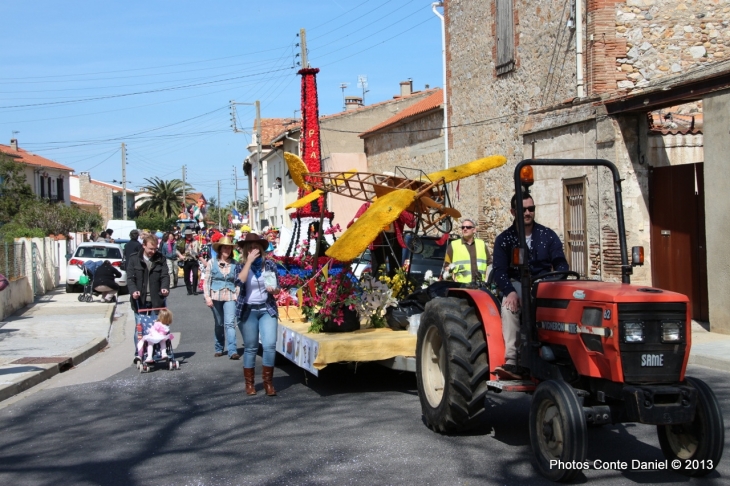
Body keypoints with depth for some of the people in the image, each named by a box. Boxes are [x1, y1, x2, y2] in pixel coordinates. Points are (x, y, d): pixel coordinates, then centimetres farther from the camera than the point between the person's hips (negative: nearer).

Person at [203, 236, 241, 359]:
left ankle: (233, 351, -17)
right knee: (219, 324, 12)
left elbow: (238, 282, 6)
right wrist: (207, 297, -7)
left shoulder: (235, 264, 3)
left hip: (230, 297, -1)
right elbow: (206, 281, 0)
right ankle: (219, 348, 26)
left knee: (230, 323, -12)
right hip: (216, 297, 1)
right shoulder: (212, 262, 1)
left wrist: (238, 296, 0)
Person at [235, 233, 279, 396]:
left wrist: (273, 289, -11)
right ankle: (249, 383, 17)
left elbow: (276, 286, 12)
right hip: (248, 310, -1)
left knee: (270, 345, -10)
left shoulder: (270, 264, 4)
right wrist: (249, 261, -19)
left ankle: (268, 381, 3)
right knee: (250, 348, 5)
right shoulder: (241, 266, 0)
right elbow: (240, 281, -21)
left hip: (267, 309, 1)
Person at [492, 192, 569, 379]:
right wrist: (510, 292, -22)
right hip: (517, 285, -1)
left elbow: (561, 264, 2)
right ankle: (512, 361, -38)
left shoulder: (548, 235, 7)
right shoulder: (504, 240, 5)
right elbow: (499, 271, -3)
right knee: (509, 306, -34)